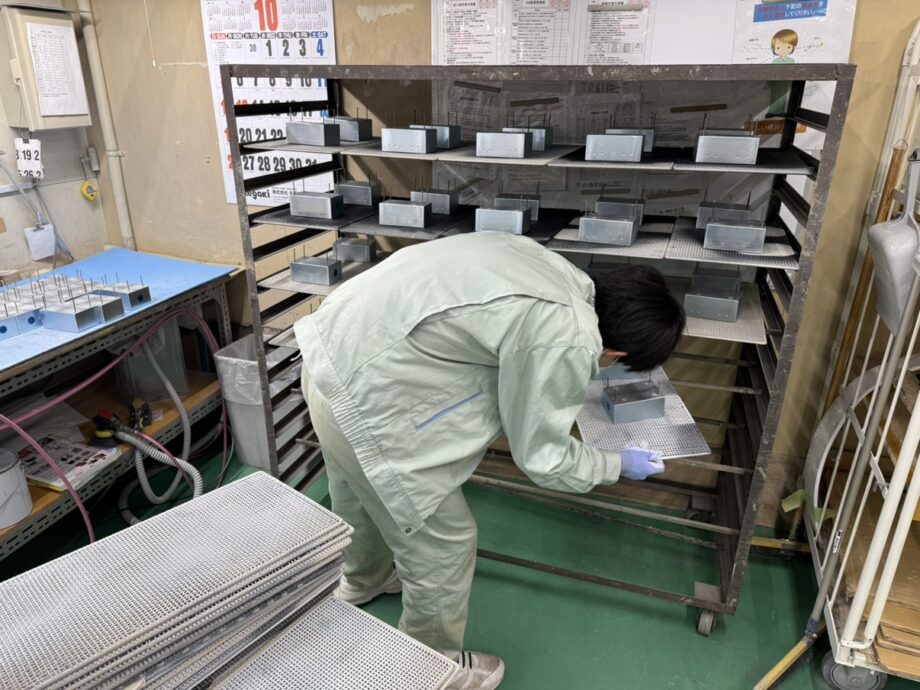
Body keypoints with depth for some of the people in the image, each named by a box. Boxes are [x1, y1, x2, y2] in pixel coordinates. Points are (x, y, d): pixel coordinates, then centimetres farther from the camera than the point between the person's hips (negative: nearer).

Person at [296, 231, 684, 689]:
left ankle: (364, 578, 64)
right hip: (363, 398, -10)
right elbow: (542, 457, -8)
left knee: (360, 490, 34)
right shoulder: (568, 342, -20)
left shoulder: (552, 268, 5)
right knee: (443, 541, 10)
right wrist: (619, 464, 10)